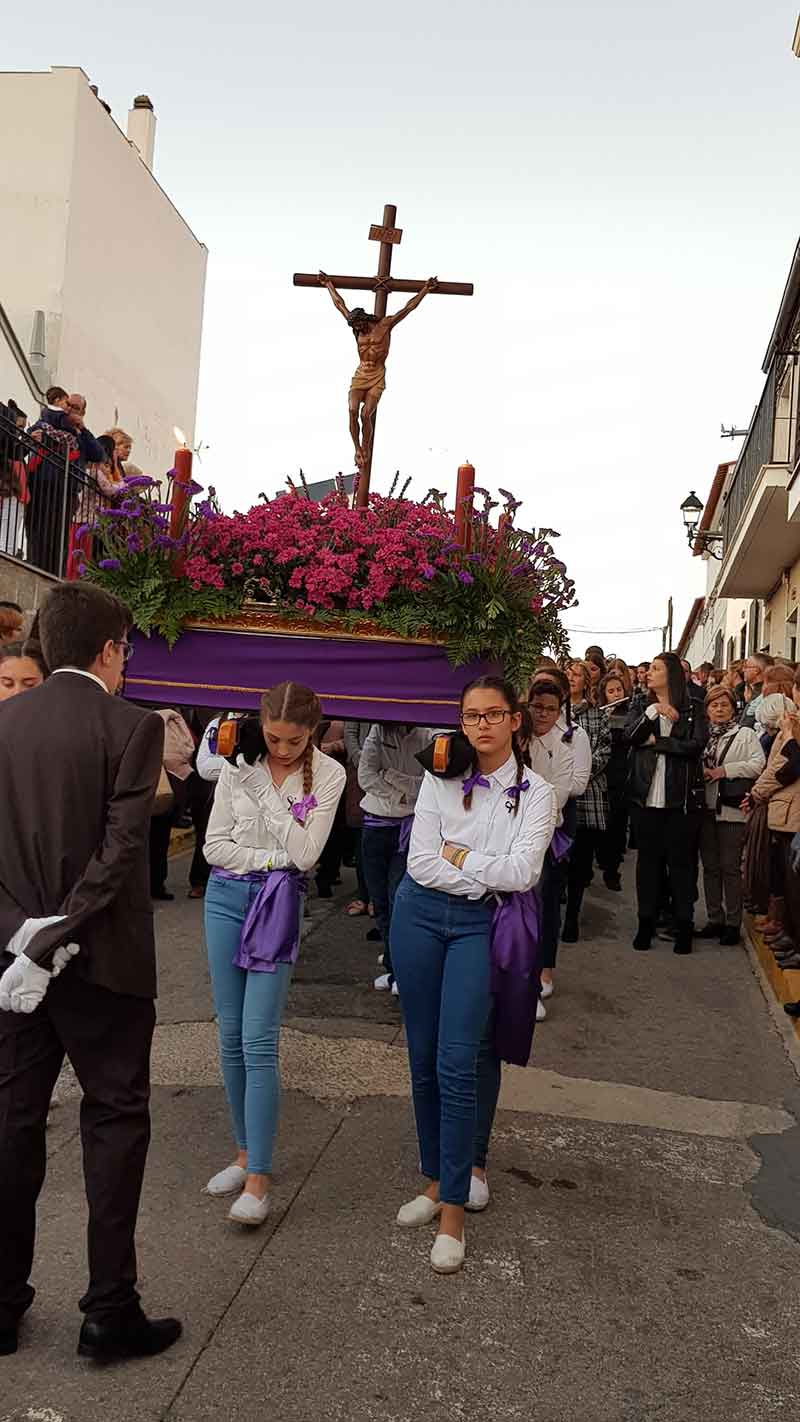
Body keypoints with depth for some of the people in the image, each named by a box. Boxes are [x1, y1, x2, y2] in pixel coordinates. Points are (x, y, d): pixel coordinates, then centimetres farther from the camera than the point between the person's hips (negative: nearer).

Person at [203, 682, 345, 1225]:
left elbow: (305, 853, -14)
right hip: (226, 897, 3)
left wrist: (270, 793, -16)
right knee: (230, 1036, 8)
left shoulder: (328, 774, -7)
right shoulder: (240, 766, -2)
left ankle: (258, 1177, 0)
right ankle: (246, 1151, 24)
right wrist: (272, 858, -10)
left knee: (259, 1041, -9)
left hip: (280, 904, -3)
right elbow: (215, 846, -1)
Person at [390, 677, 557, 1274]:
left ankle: (454, 1211, 1)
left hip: (478, 927, -2)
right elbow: (421, 863, -6)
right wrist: (487, 876, -8)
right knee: (424, 1060, 10)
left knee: (456, 1063, -10)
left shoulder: (536, 793, -1)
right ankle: (436, 1180, 27)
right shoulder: (441, 781, 2)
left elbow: (522, 872, -12)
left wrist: (459, 855, -8)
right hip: (421, 915, 3)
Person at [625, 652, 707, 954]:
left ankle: (683, 924, 14)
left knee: (681, 861, 3)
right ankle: (646, 922, 18)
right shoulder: (641, 707, 10)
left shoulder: (693, 710, 2)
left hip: (681, 798, -2)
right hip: (646, 797, 2)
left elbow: (696, 745, -13)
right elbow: (630, 736, -8)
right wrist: (651, 714, -23)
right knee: (648, 859, 8)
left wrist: (655, 741, -9)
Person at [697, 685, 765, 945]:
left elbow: (758, 764, -11)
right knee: (710, 867, 10)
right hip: (705, 808, 4)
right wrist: (699, 771, -10)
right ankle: (715, 919, 20)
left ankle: (733, 923, 9)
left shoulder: (745, 735, 1)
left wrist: (725, 770, -15)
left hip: (732, 809, -4)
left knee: (730, 867, 0)